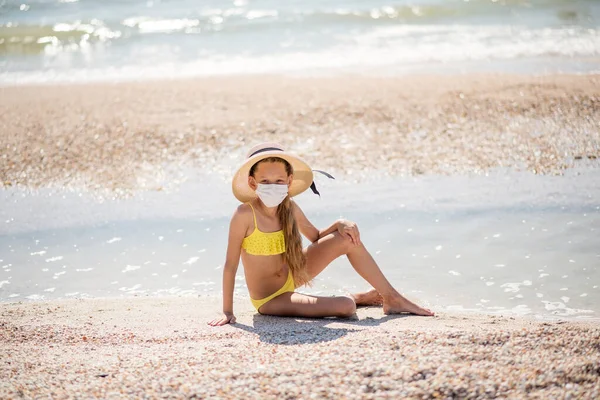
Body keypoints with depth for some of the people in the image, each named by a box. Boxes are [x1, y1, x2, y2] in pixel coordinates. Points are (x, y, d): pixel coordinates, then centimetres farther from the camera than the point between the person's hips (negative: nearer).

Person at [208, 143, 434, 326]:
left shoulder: (289, 209, -7)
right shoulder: (245, 214, -26)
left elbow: (316, 238, 9)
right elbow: (230, 265, -22)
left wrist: (339, 225, -11)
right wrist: (227, 312, -22)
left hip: (292, 276, 7)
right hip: (269, 299, -7)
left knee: (347, 239, -7)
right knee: (345, 307, -25)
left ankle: (392, 298, 8)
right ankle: (359, 298, 14)